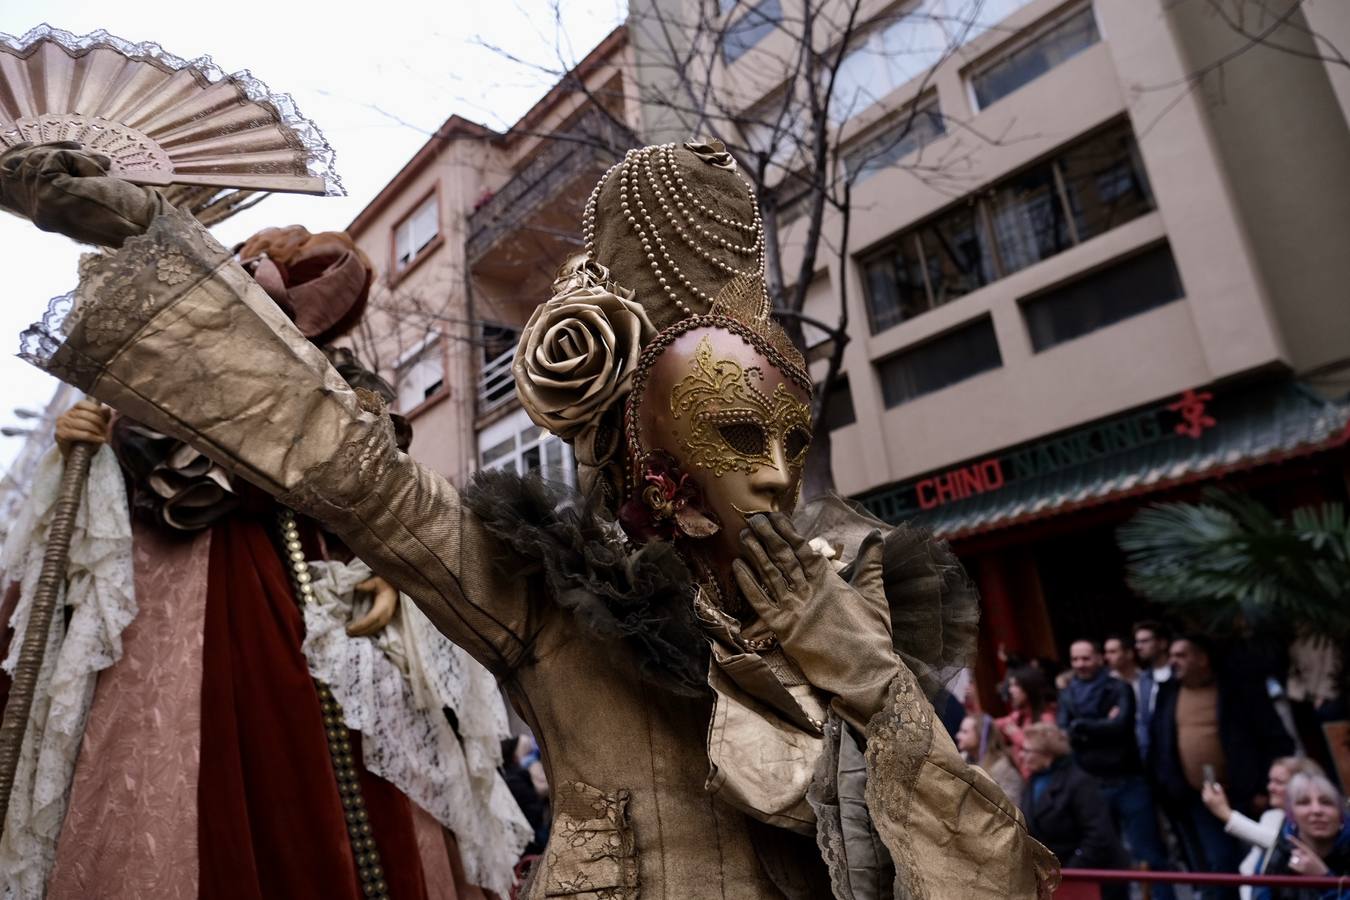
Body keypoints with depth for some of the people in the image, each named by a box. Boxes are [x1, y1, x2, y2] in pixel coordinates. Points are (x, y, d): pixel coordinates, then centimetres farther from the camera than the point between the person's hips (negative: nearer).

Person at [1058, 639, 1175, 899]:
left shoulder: (1119, 689, -2)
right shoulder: (1067, 695, 6)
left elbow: (1120, 725, -17)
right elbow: (1062, 735, -6)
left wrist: (1080, 727, -11)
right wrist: (1103, 727, -15)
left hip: (1127, 781, -3)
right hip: (1090, 785, 3)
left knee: (1148, 854, 3)